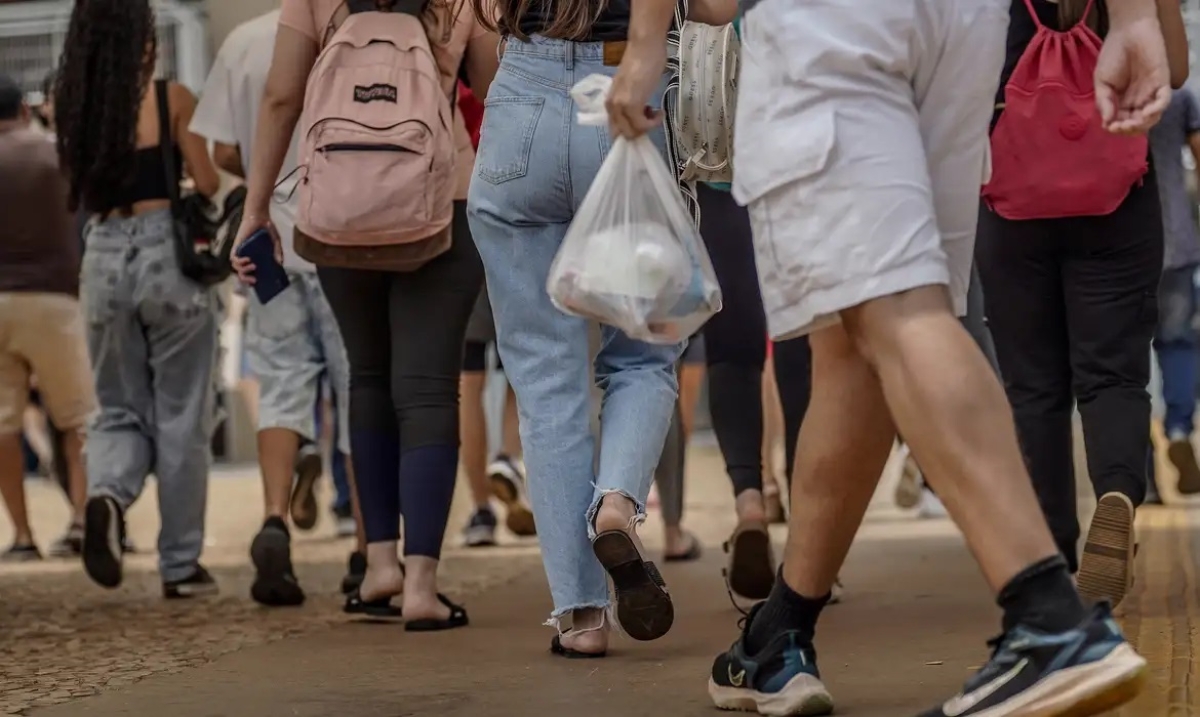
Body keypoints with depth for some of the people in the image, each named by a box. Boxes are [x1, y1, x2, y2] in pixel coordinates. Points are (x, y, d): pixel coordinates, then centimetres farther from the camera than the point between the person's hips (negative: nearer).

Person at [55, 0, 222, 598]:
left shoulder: (74, 106, 4)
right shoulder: (172, 98, -7)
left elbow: (84, 191, 11)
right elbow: (207, 185, -4)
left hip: (104, 256, 3)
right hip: (168, 252, -3)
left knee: (120, 410, 15)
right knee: (180, 418, 7)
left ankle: (106, 494, -17)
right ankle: (181, 565, 12)